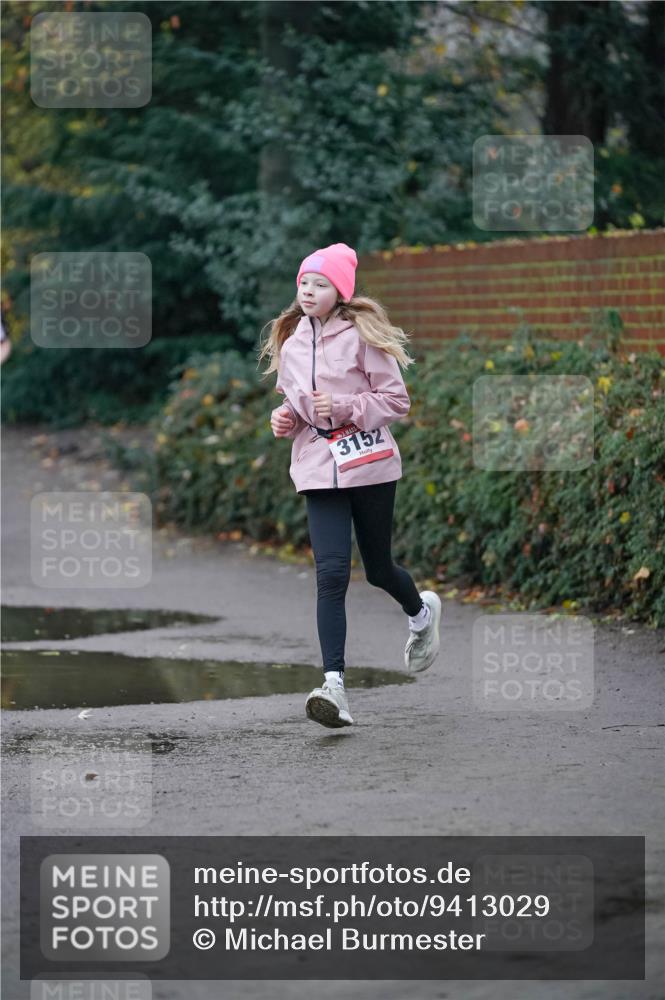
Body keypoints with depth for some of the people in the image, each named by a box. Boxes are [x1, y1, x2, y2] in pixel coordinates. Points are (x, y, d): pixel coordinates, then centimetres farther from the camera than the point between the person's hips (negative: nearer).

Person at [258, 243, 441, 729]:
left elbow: (396, 399, -6)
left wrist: (343, 407, -18)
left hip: (370, 465, -3)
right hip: (319, 471, 3)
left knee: (379, 568, 12)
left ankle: (422, 612, 48)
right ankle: (334, 685, -17)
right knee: (332, 572, -13)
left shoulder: (361, 335, -7)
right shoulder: (290, 343, 9)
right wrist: (284, 418, 2)